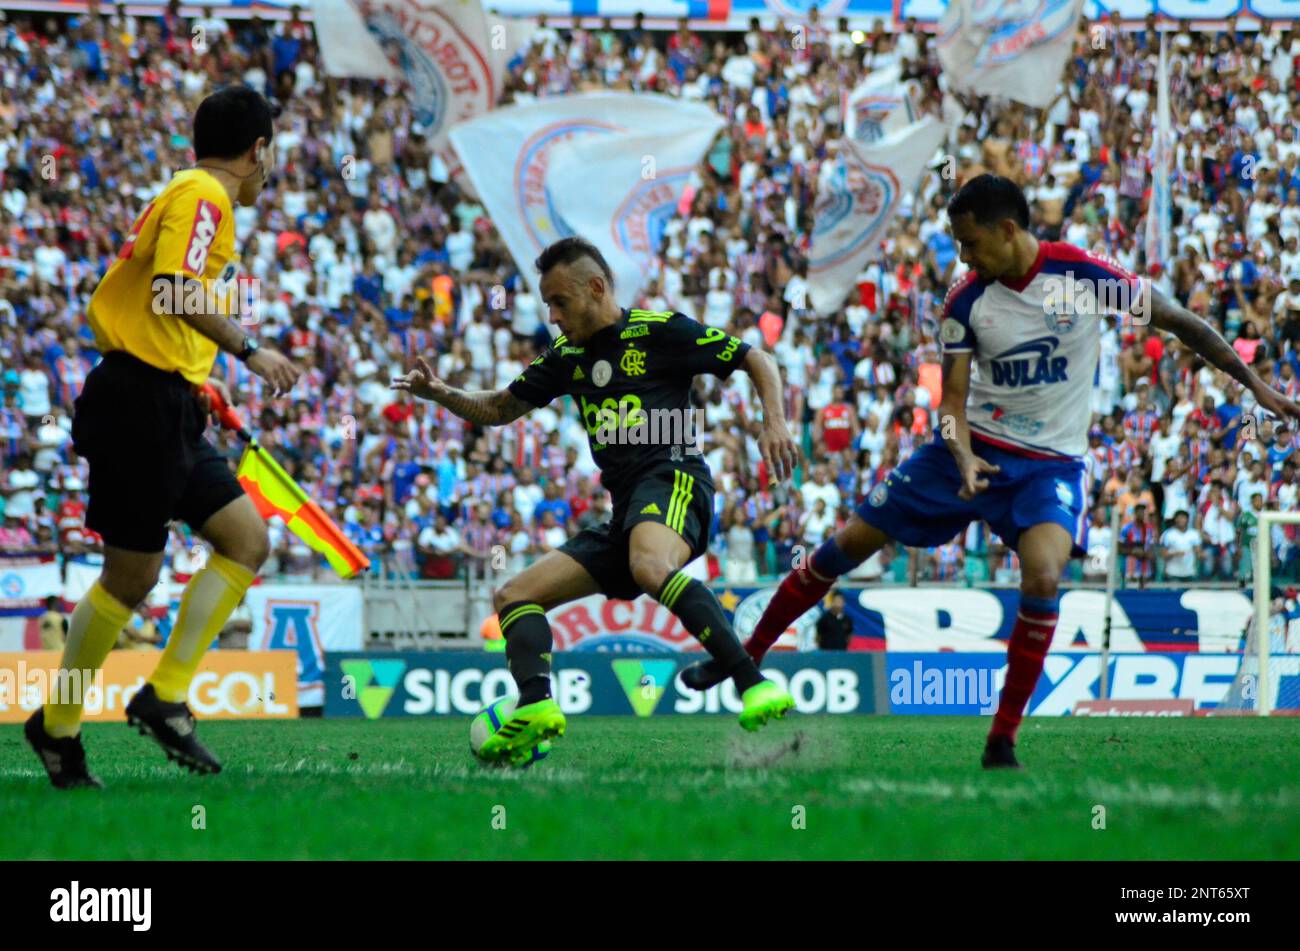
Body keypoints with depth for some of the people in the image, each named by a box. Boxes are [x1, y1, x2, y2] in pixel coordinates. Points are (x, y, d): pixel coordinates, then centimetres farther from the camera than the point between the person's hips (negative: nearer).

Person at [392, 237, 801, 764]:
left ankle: (754, 685, -45)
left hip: (672, 479, -9)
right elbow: (499, 409, 30)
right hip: (624, 512, 9)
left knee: (650, 567, -41)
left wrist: (775, 422, -14)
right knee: (514, 596, 1)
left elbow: (757, 361, 3)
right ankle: (536, 705, -24)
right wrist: (441, 393, 12)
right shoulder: (569, 357, 21)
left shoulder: (659, 330, 1)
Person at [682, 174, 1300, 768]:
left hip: (1050, 462, -3)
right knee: (848, 544, 2)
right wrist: (964, 458, -26)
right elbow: (953, 397, -5)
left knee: (1042, 575, -30)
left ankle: (1002, 744, -18)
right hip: (976, 446, 3)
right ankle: (746, 655, 21)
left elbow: (1178, 323, -4)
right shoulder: (966, 299, -7)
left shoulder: (1082, 274, -14)